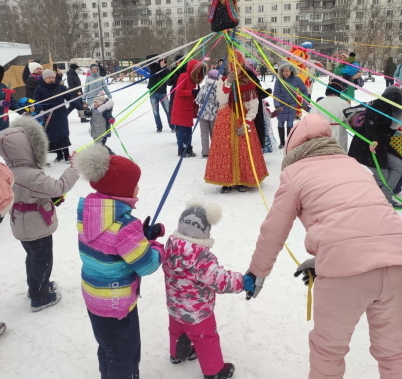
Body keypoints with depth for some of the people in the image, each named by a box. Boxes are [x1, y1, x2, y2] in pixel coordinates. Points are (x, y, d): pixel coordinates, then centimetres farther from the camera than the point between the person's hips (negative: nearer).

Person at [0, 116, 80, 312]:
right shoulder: (31, 176, -34)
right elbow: (59, 187, -32)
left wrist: (53, 198, 3)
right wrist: (74, 168, -22)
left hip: (24, 227, 9)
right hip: (37, 227, -9)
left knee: (34, 258, 28)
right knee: (43, 261, 11)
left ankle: (36, 287, 49)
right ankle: (40, 298, 29)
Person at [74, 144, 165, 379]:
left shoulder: (87, 212, -7)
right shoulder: (125, 224, -32)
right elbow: (147, 265, -24)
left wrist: (144, 234, -4)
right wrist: (157, 247, -5)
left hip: (94, 296, 8)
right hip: (118, 303, -8)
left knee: (108, 347, 31)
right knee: (125, 354, 16)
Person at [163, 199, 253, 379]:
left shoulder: (171, 244, -13)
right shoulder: (201, 255, -37)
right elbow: (219, 279, -36)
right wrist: (243, 281, -27)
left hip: (175, 306, 7)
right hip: (197, 312, -7)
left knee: (177, 330, 32)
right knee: (206, 339, 16)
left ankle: (178, 353, 58)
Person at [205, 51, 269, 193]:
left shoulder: (249, 82, 1)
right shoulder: (222, 81, 2)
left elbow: (254, 105, -2)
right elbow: (222, 101, -13)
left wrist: (247, 124, -12)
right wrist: (228, 83, -20)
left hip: (243, 121, 0)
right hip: (225, 121, 0)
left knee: (244, 152, 1)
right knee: (225, 151, -3)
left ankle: (241, 181, 12)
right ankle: (226, 182, 7)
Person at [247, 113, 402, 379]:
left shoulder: (295, 172, 11)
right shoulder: (353, 165, 26)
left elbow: (273, 232, 14)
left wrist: (257, 273, 29)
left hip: (345, 265, -5)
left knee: (328, 349, 19)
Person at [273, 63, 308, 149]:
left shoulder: (296, 79, -11)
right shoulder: (279, 80, -15)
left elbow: (304, 91, -1)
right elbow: (276, 93, -20)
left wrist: (305, 103, -6)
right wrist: (277, 105, -32)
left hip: (292, 105, 0)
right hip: (281, 105, 0)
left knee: (290, 124, 3)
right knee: (281, 124, 10)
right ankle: (282, 142, 27)